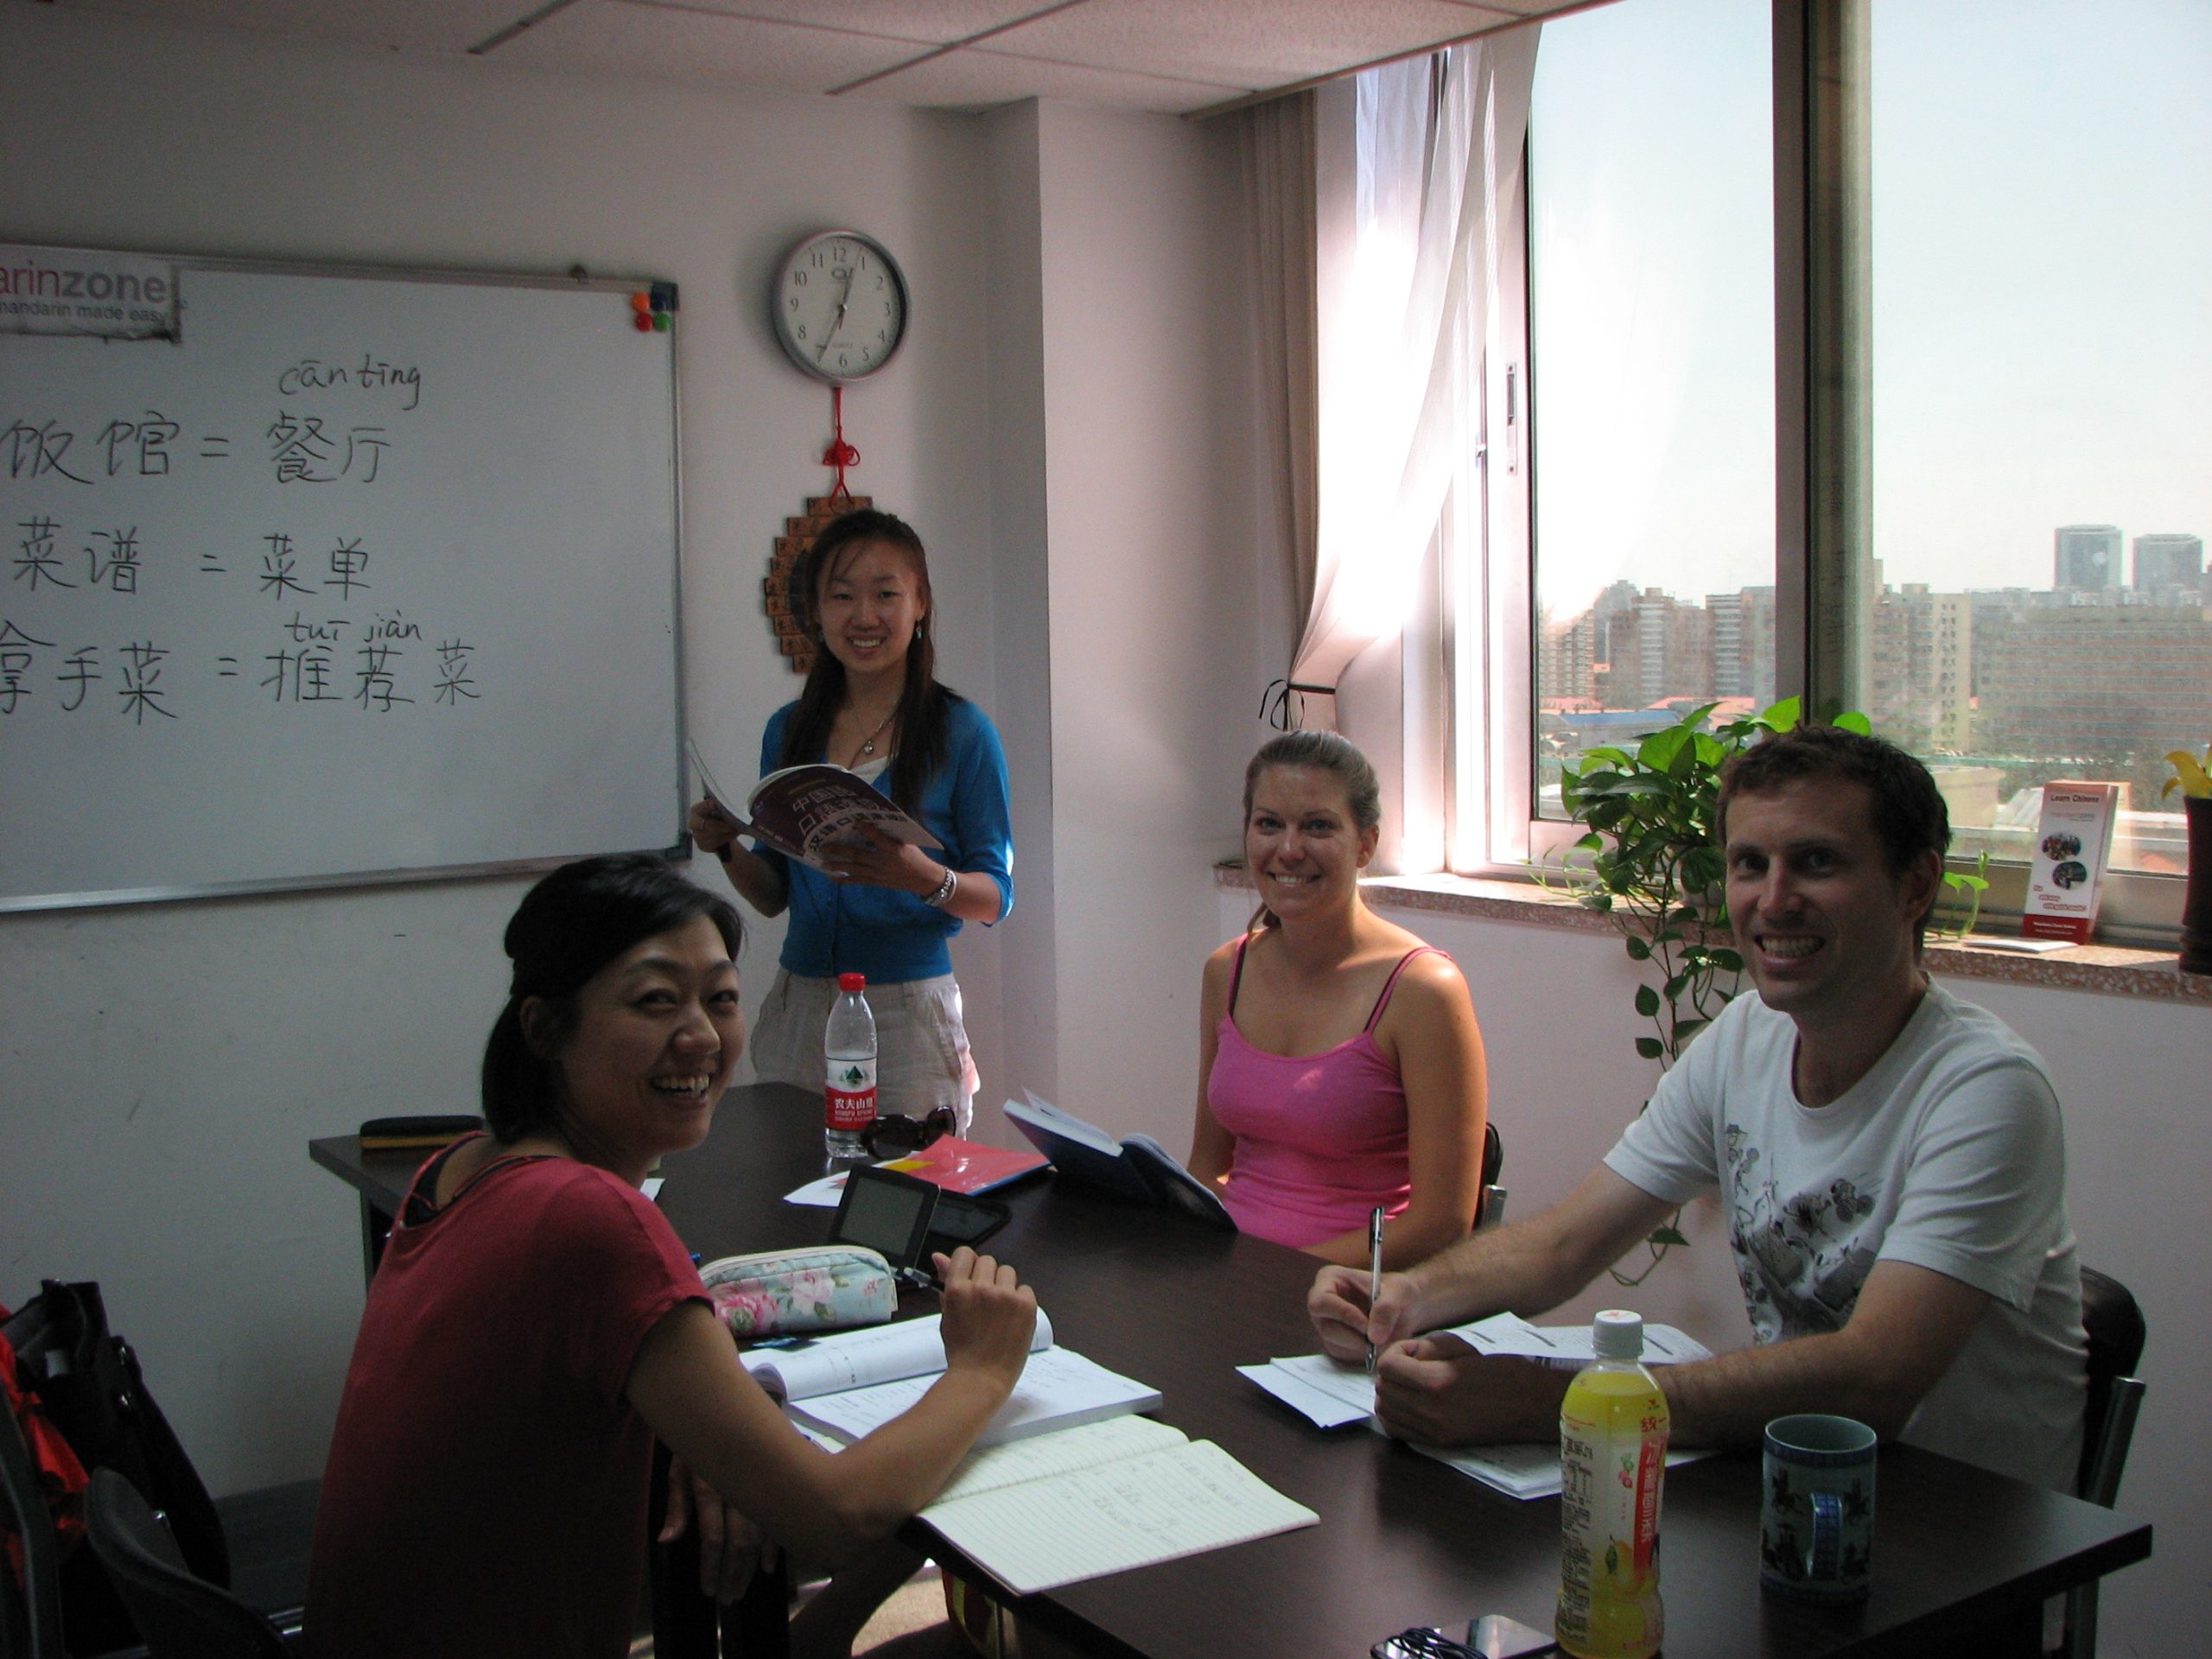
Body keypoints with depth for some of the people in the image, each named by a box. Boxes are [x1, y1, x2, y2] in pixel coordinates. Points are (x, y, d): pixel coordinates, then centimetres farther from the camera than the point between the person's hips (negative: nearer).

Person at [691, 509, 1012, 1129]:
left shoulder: (960, 731, -4)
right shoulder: (789, 730, 8)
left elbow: (995, 897, -4)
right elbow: (774, 895, 14)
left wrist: (924, 876, -23)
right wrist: (729, 849, -5)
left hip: (909, 1013, -3)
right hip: (799, 1006, 4)